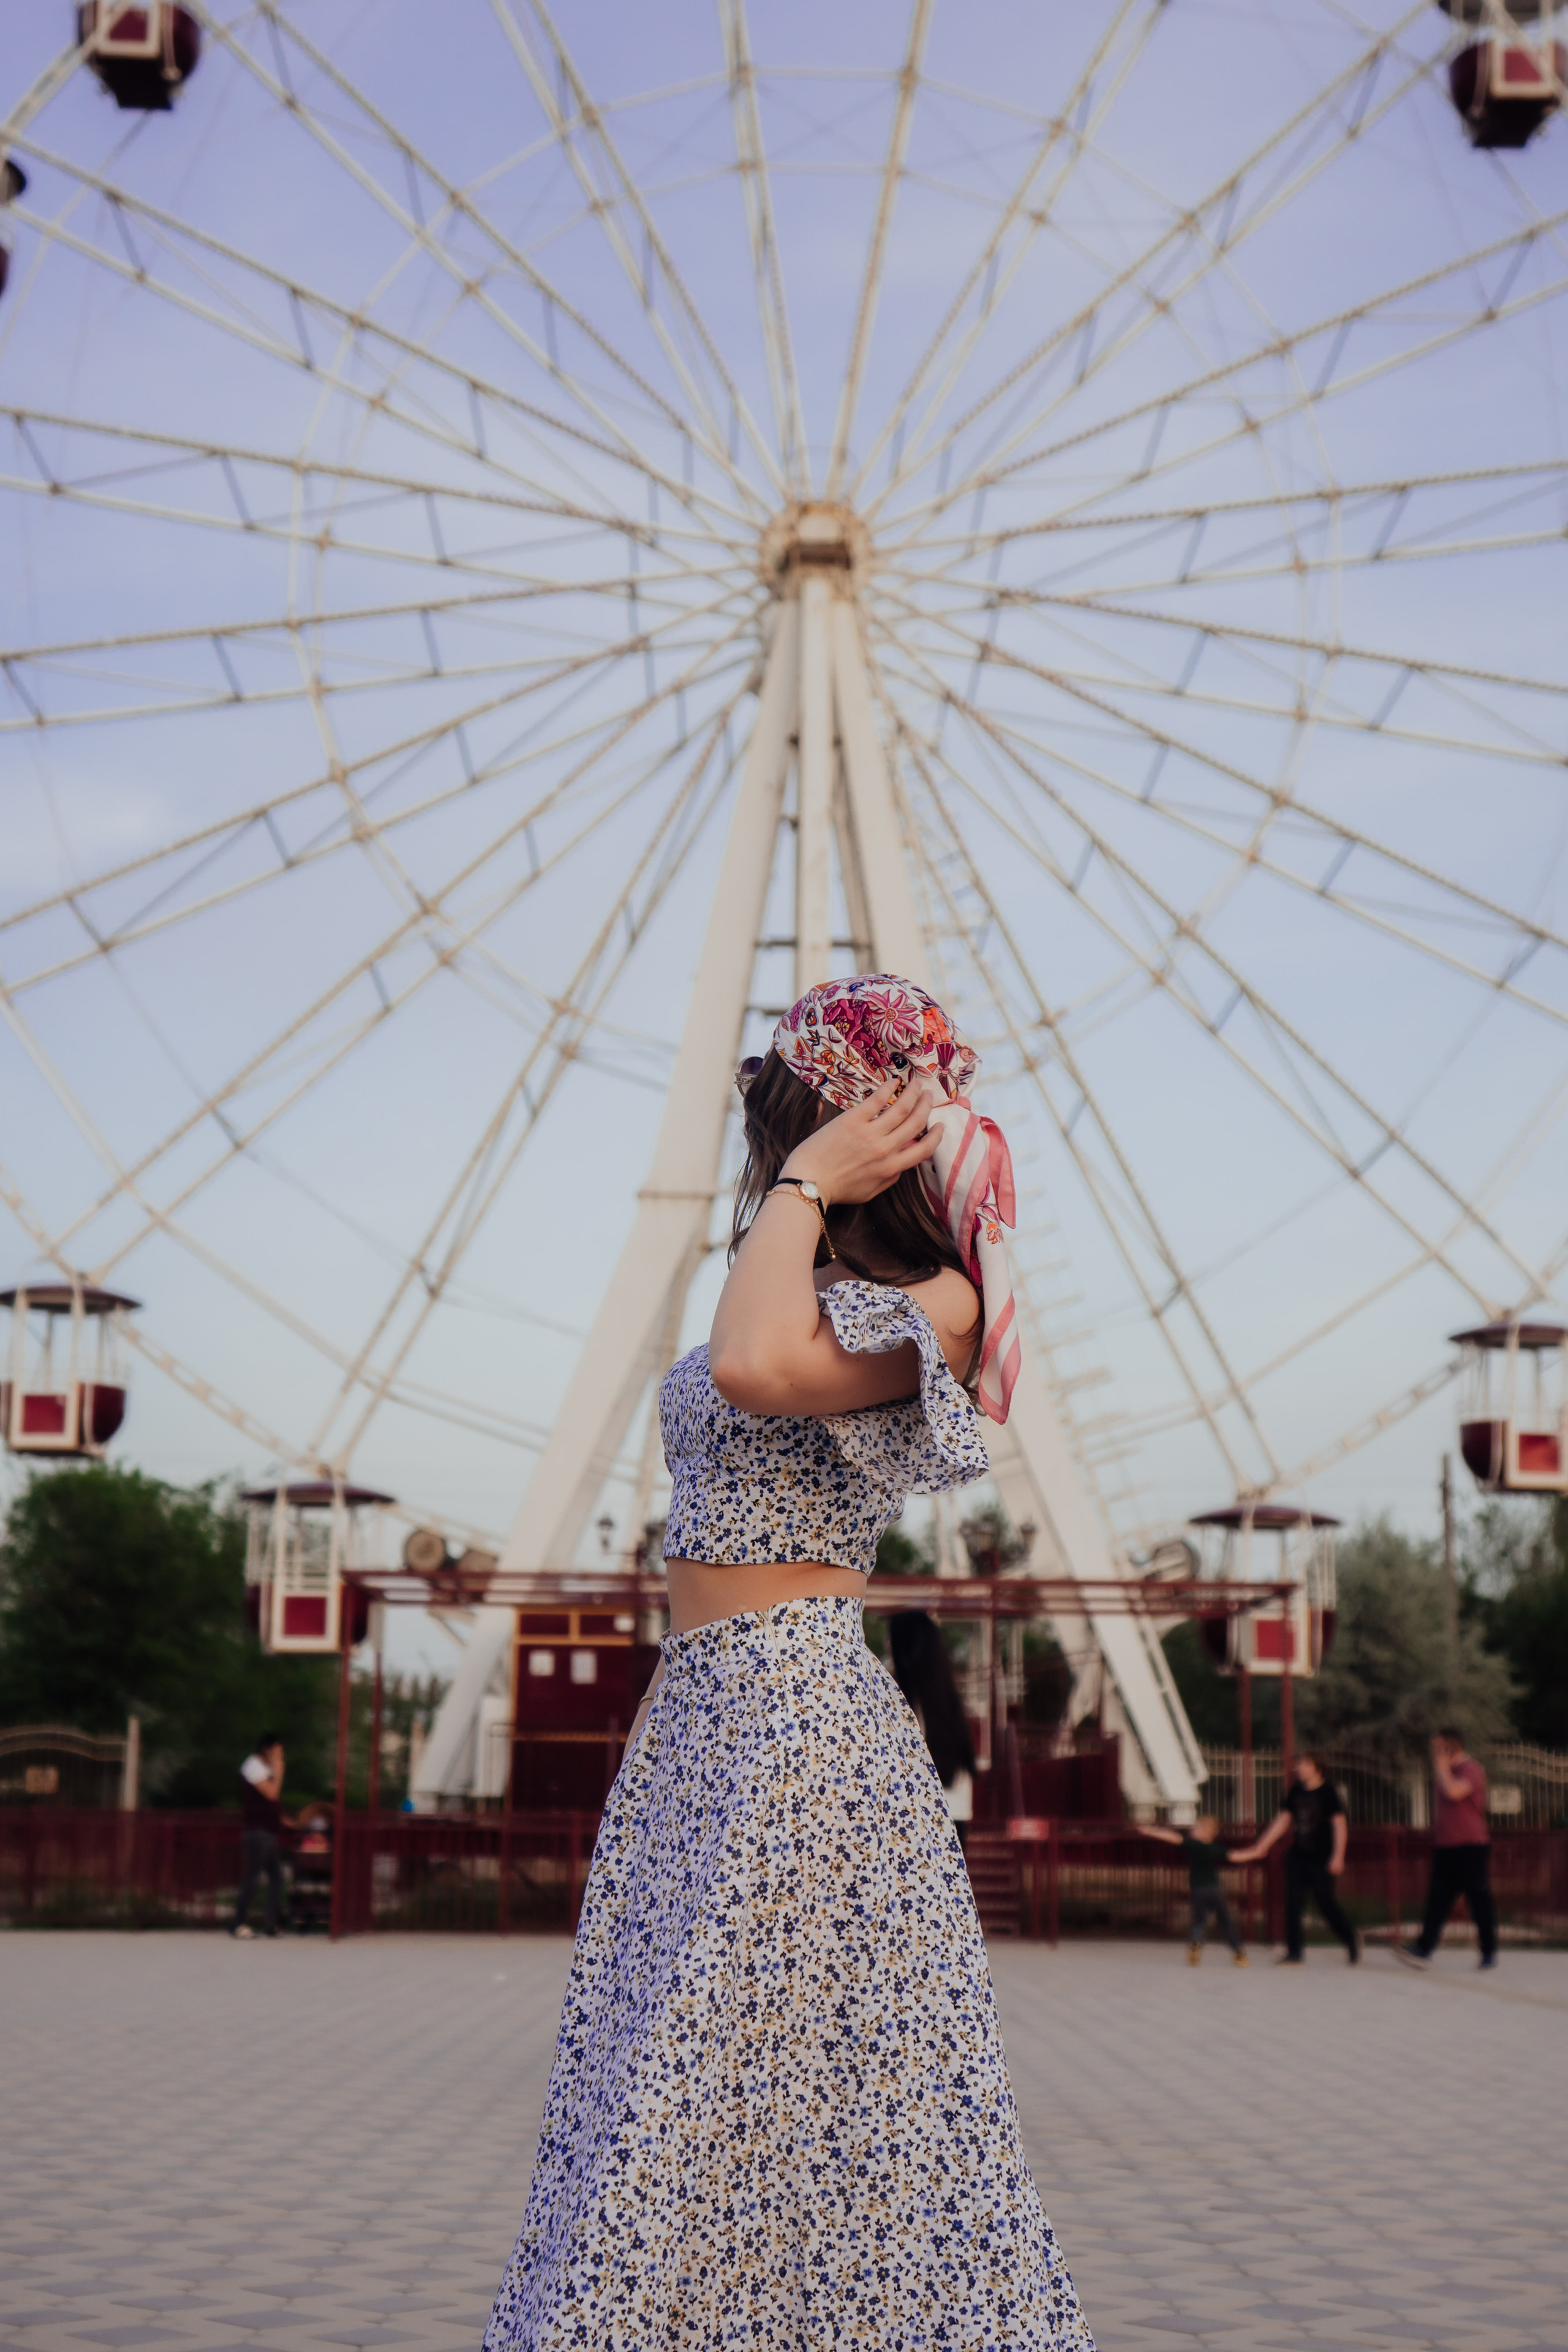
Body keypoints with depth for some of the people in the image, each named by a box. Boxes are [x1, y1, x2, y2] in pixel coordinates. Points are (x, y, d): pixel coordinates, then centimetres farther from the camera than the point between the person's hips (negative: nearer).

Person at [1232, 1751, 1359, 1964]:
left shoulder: (1328, 1791, -9)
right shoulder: (1297, 1790, 8)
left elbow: (1340, 1823, -10)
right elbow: (1283, 1820, 15)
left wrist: (1338, 1856, -17)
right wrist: (1261, 1847, 13)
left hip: (1321, 1858, -6)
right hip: (1297, 1856, 6)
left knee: (1327, 1902, 0)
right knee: (1293, 1903, 0)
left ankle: (1352, 1940, 24)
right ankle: (1295, 1951, 5)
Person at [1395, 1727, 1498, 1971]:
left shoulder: (1471, 1770, -9)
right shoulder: (1444, 1772, 17)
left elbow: (1454, 1791, -28)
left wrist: (1441, 1766, -15)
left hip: (1471, 1847, -7)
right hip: (1445, 1848, 7)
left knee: (1480, 1901, 0)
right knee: (1438, 1899, -1)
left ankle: (1489, 1953, 9)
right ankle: (1423, 1949, -9)